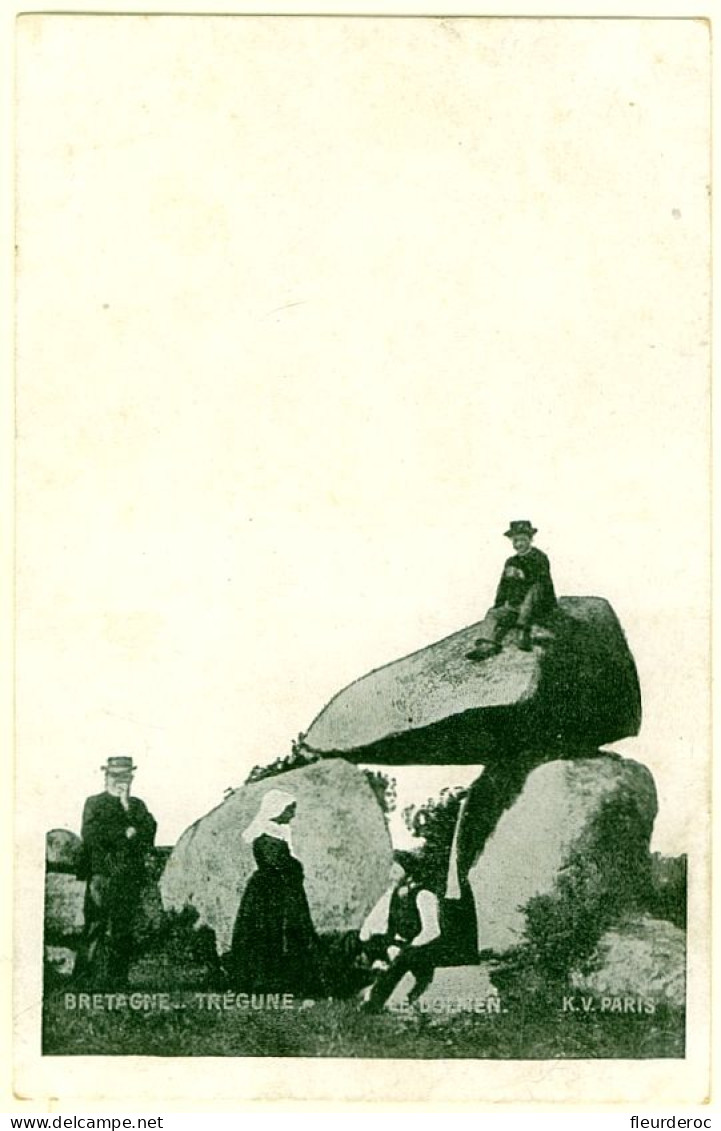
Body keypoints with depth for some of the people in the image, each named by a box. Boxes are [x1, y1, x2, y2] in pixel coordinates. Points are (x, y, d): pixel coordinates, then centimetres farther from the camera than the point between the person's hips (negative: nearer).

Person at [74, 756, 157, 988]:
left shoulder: (138, 805, 17)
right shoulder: (94, 803, 8)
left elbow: (149, 831, 0)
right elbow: (89, 834, -8)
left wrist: (127, 807, -7)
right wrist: (124, 833, -8)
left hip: (130, 879, 3)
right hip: (101, 875, -3)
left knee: (122, 933, 2)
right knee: (95, 929, -5)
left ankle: (117, 982, 7)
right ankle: (85, 982, 0)